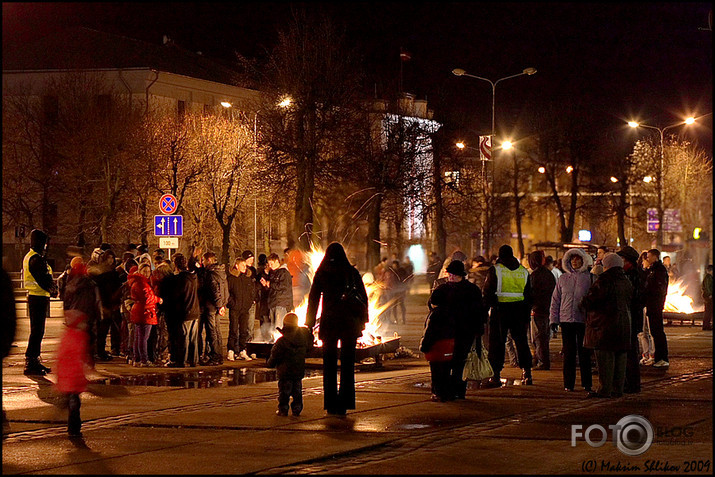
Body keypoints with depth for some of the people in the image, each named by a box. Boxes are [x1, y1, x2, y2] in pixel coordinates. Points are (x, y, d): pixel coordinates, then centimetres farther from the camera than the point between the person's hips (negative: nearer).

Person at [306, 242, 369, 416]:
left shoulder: (322, 273, 0)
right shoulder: (352, 272, 2)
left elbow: (313, 299, 1)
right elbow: (364, 297, 4)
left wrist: (310, 324, 6)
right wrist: (362, 320, 13)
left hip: (329, 323, 0)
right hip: (350, 323, 1)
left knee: (329, 365, 7)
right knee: (347, 364, 6)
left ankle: (331, 405, 6)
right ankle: (344, 404, 3)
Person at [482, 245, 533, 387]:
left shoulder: (495, 270, -4)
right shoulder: (523, 271, 10)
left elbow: (488, 292, -7)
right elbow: (529, 295, 13)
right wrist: (527, 316, 17)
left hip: (500, 310, -4)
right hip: (520, 310, 4)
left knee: (497, 343, 1)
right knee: (521, 341, 12)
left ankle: (496, 375, -3)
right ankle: (527, 373, 10)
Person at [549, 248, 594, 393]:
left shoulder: (589, 278, 2)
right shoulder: (563, 278, 10)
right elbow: (555, 300, 13)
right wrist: (553, 319, 7)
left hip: (583, 320, -2)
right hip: (566, 320, 2)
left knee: (584, 352, 1)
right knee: (568, 353, 4)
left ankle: (586, 383, 9)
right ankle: (568, 383, 9)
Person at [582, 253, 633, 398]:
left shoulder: (605, 281, -14)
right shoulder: (626, 282, 12)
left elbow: (591, 300, -15)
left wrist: (583, 302, 8)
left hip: (605, 324, -8)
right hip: (623, 325, 8)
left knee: (605, 357, -5)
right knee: (620, 357, 11)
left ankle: (604, 390, -5)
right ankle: (618, 389, 15)